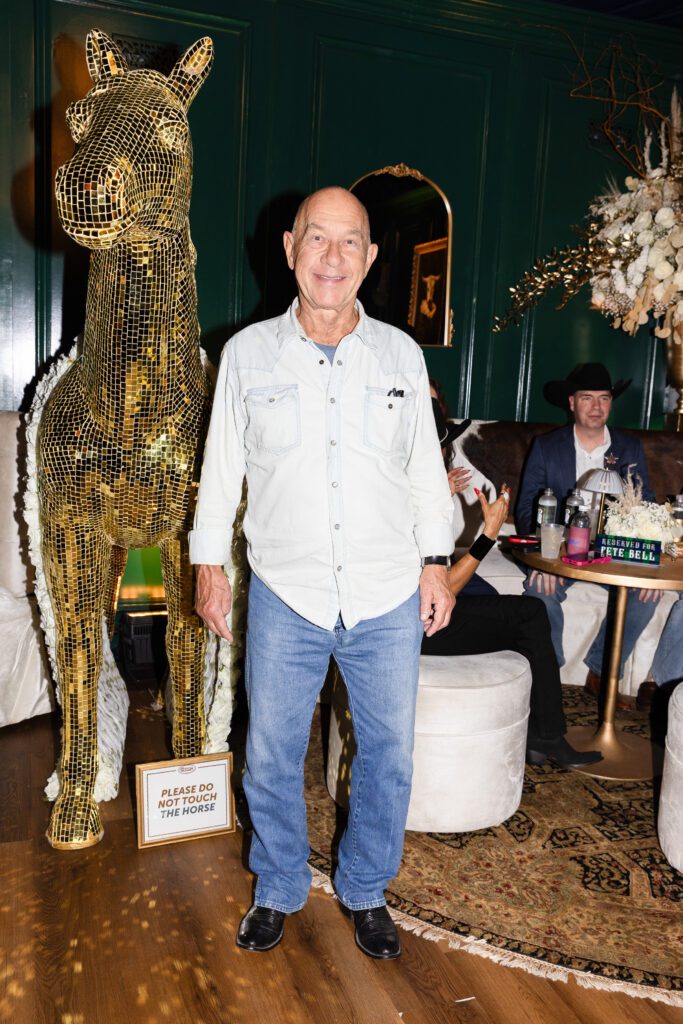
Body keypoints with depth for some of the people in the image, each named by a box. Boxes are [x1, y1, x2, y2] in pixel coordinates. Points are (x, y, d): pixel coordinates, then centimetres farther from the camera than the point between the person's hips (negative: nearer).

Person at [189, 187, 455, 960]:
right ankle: (278, 890, 37)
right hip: (285, 596, -1)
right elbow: (222, 463, 5)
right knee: (270, 756, 12)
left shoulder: (401, 354, 2)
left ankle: (364, 891, 36)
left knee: (388, 756, 12)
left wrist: (436, 560, 6)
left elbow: (426, 467, 8)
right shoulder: (248, 352, -1)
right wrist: (209, 561, 5)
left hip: (389, 602, 1)